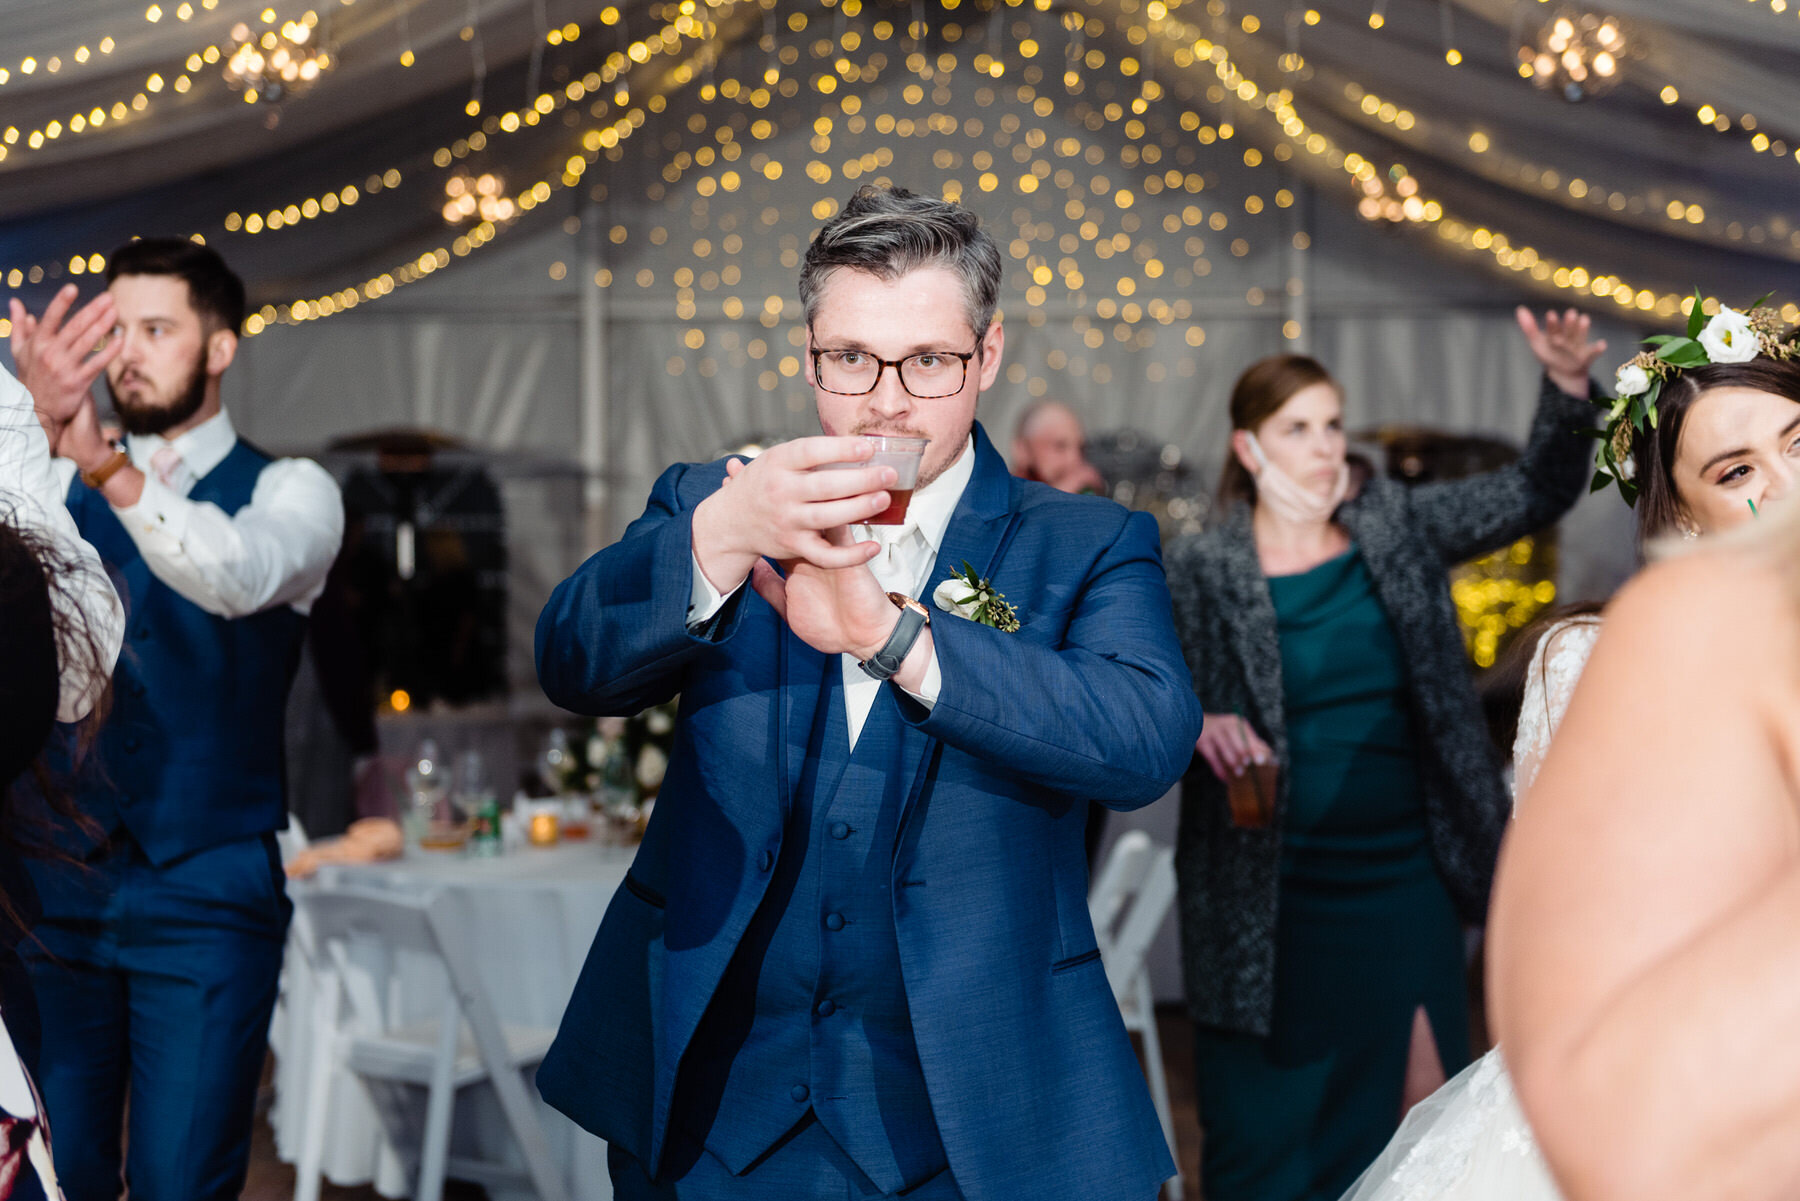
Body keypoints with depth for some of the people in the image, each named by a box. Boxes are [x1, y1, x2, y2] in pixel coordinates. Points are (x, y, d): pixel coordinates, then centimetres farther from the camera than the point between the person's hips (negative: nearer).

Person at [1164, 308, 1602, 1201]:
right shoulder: (1201, 572, -3)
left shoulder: (1397, 529, 5)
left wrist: (1566, 393, -14)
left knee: (1416, 1109, 8)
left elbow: (1536, 494, 3)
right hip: (1270, 889, -3)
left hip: (1406, 873, 3)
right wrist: (1196, 728, -24)